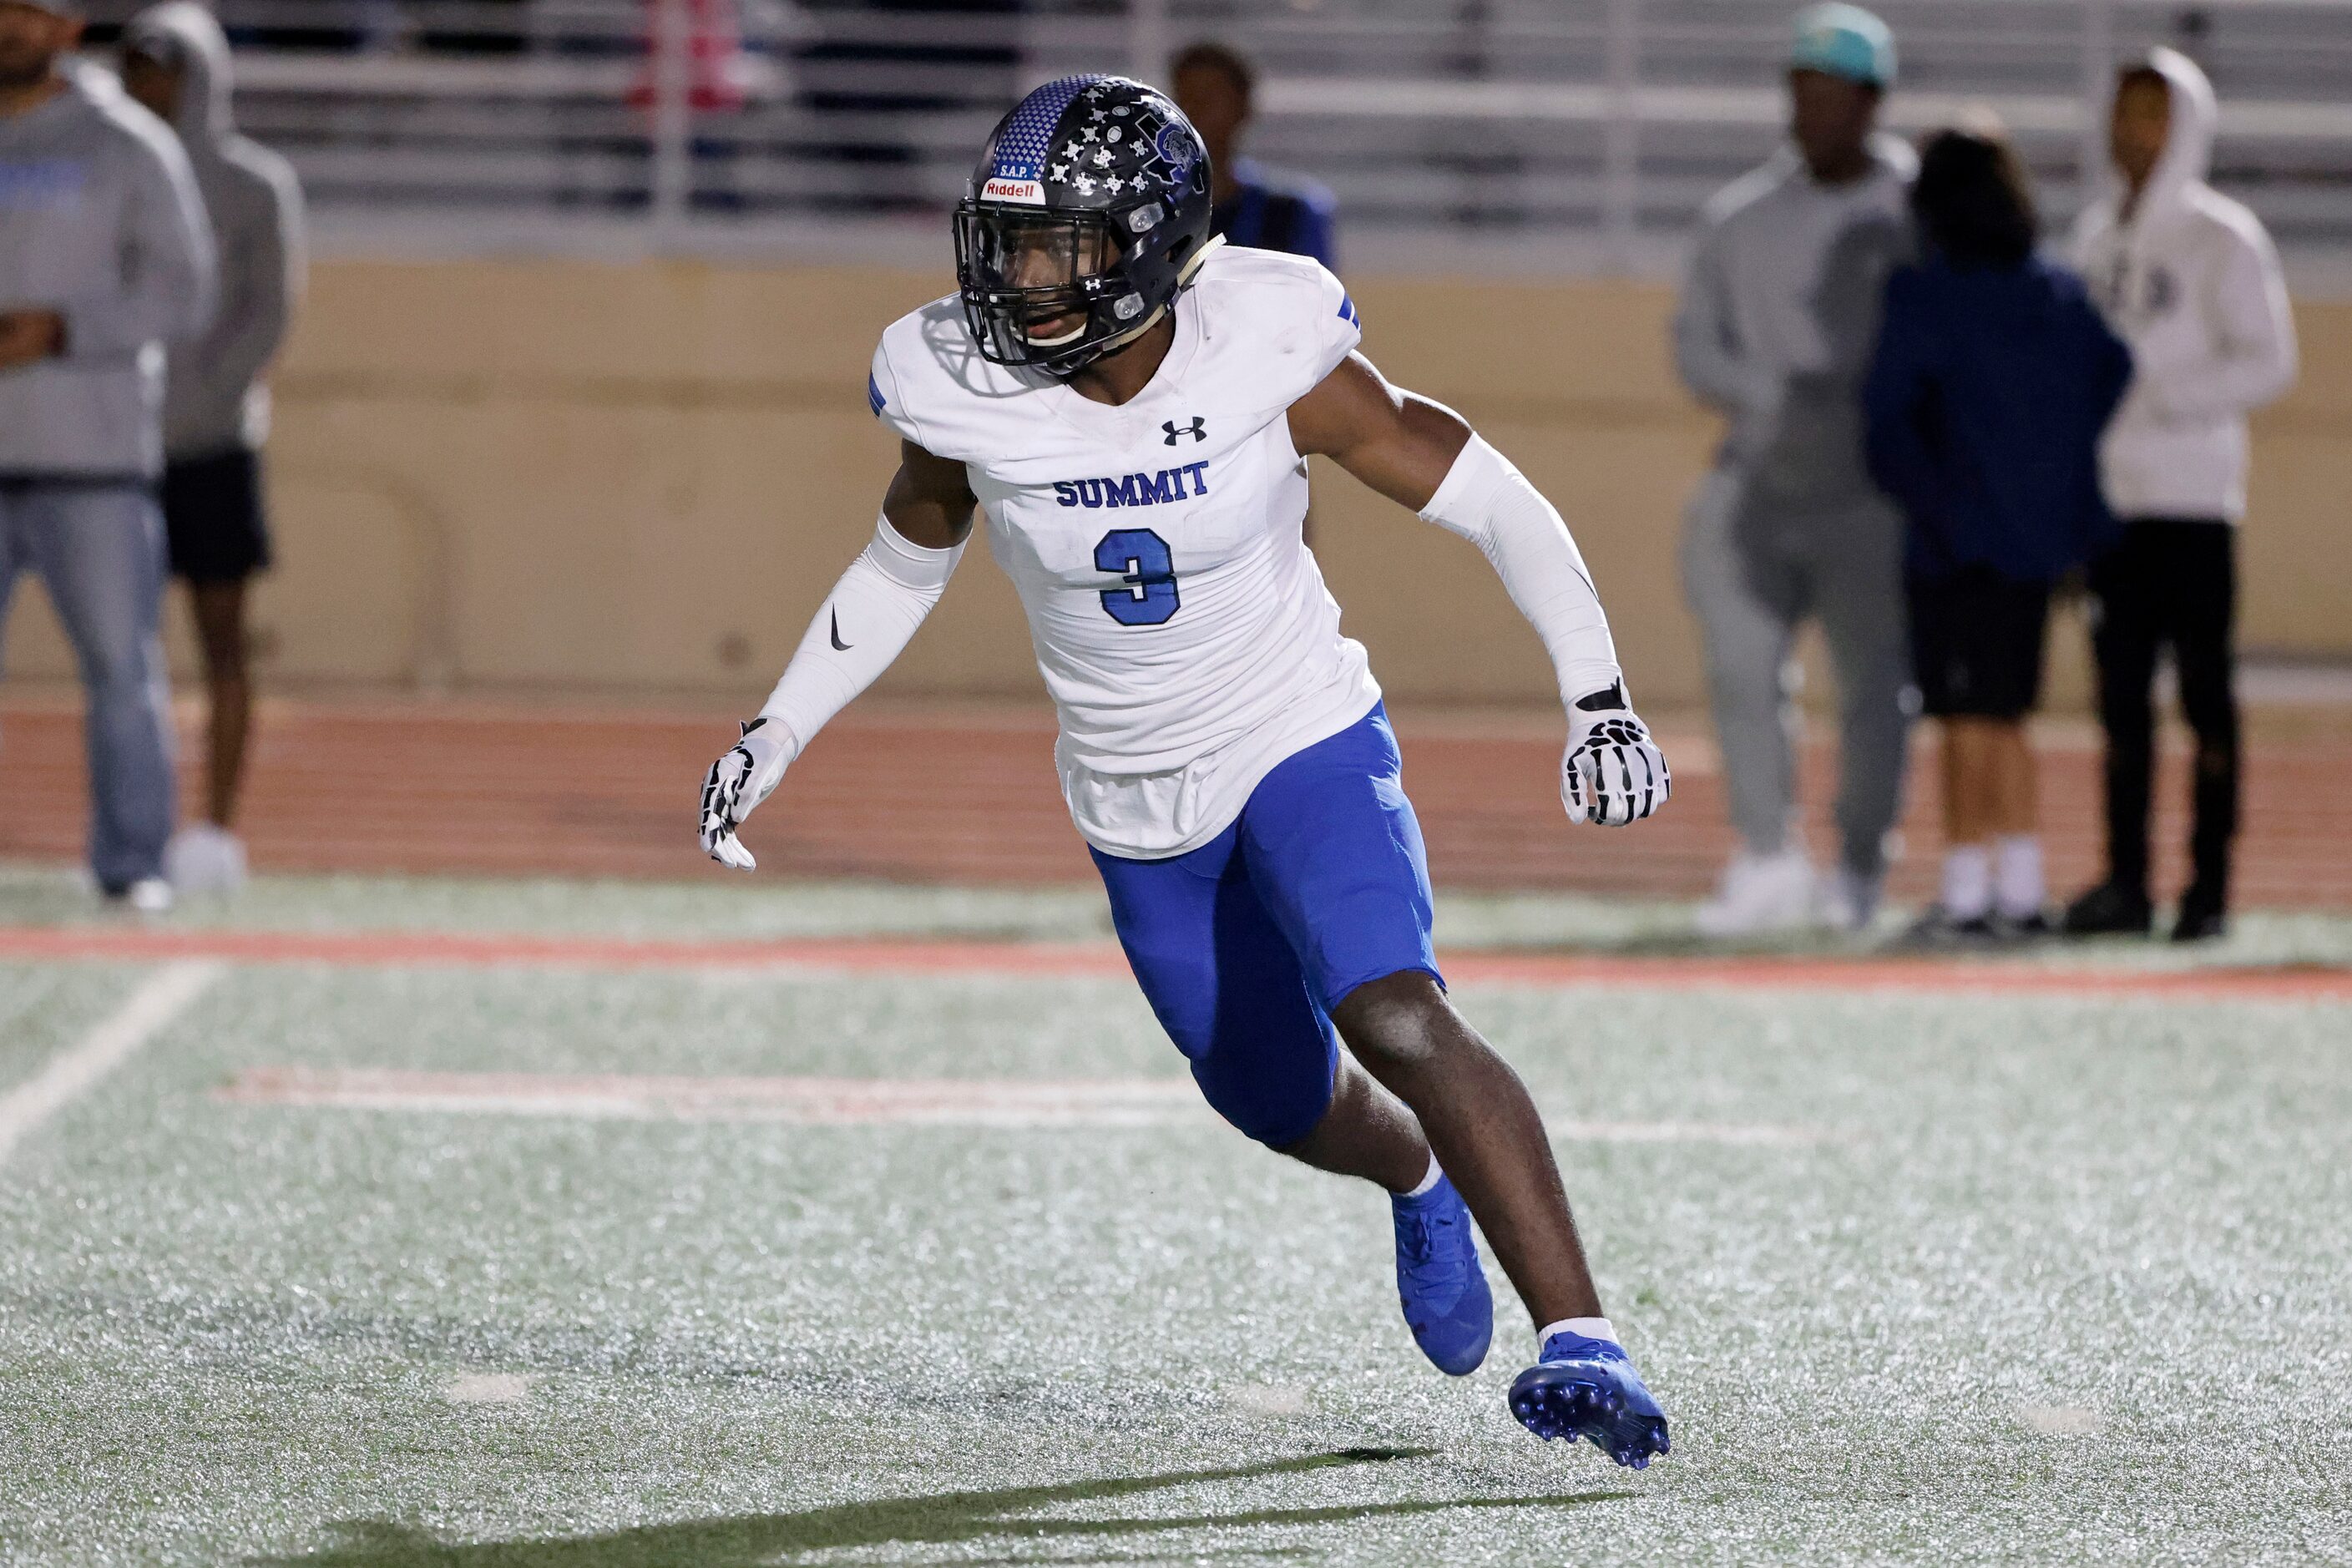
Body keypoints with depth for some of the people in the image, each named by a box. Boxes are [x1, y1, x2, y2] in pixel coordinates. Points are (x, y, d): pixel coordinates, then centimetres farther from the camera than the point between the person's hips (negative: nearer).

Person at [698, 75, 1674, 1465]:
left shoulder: (1270, 357, -23)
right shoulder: (966, 392, -17)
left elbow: (1493, 504, -14)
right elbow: (906, 565, 5)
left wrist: (1599, 697, -20)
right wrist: (774, 737, 3)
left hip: (1307, 739, -3)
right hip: (1139, 806, 3)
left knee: (1398, 1023, -26)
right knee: (1289, 1106, 16)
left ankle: (1582, 1340, -24)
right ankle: (1423, 1184, 52)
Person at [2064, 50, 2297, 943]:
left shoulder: (2222, 239, -4)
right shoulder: (2097, 234, 15)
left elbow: (2269, 362, -7)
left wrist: (2160, 398, -16)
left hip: (2193, 496, -6)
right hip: (2111, 493, 6)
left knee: (2206, 692, -4)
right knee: (2120, 692, 5)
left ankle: (2210, 885, -3)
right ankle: (2126, 880, 9)